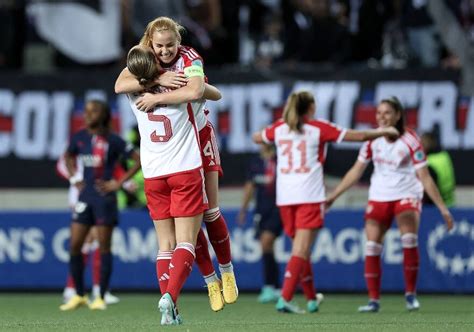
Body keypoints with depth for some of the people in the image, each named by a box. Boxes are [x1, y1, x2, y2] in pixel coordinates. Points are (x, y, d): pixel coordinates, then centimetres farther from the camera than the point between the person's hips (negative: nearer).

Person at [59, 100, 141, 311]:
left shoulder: (112, 141, -8)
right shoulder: (79, 138, 6)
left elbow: (139, 160, -6)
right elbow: (69, 157, 27)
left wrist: (119, 183, -8)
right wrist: (74, 179, 14)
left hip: (104, 197, -5)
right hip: (85, 196, 5)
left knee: (104, 246, 0)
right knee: (75, 245, 0)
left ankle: (101, 298, 5)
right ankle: (79, 296, 11)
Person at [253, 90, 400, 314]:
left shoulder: (279, 128, 8)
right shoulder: (318, 128, -1)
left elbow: (257, 138, 29)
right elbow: (359, 136, 2)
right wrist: (384, 132, 17)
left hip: (285, 197, 5)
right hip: (309, 197, -5)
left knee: (300, 249, 18)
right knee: (301, 250, -10)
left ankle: (312, 299, 27)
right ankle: (285, 299, -24)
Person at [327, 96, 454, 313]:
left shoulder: (410, 140, -12)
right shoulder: (373, 139, -1)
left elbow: (424, 177, -9)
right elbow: (356, 171, 8)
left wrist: (442, 208, -12)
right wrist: (332, 196, 7)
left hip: (406, 195, -4)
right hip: (379, 197, 4)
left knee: (409, 239, -24)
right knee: (372, 247, -5)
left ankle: (411, 294, -12)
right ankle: (373, 300, 3)